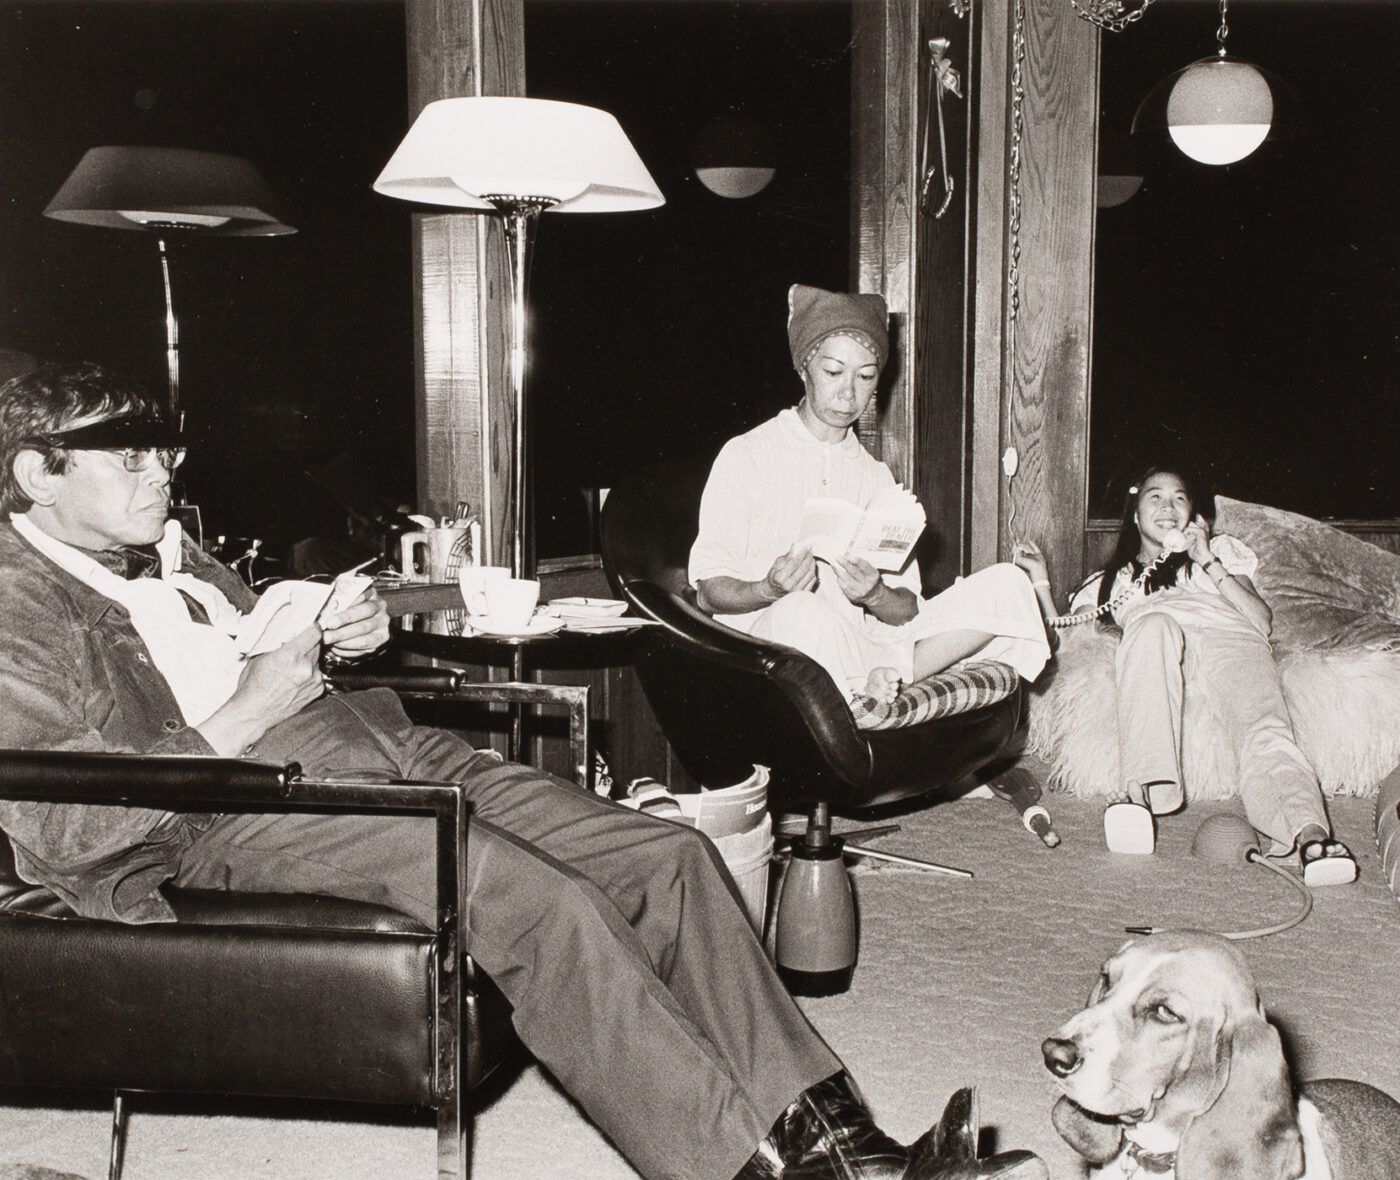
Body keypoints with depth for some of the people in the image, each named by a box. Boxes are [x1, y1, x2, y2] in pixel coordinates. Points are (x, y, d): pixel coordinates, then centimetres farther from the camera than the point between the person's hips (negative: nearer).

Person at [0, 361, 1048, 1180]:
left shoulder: (168, 553, 22)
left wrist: (335, 640, 9)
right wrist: (244, 716, -17)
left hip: (382, 746, 8)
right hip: (235, 820, -8)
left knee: (670, 858, -9)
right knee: (548, 907, -31)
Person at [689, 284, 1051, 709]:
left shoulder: (876, 477, 17)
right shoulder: (745, 457, 3)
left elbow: (907, 608, 8)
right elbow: (708, 591, -3)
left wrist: (876, 596, -16)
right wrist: (770, 590, -24)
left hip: (860, 644, 5)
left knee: (1007, 585, -12)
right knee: (804, 614, -41)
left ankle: (885, 675, -24)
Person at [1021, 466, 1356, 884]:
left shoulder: (1221, 550, 37)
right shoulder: (1111, 579, 39)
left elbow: (1262, 619, 19)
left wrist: (1210, 565, 12)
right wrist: (1041, 582, 17)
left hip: (1228, 634, 1)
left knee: (1265, 731, -33)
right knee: (1153, 626, -41)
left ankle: (1308, 833, -62)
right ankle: (1146, 784, -55)